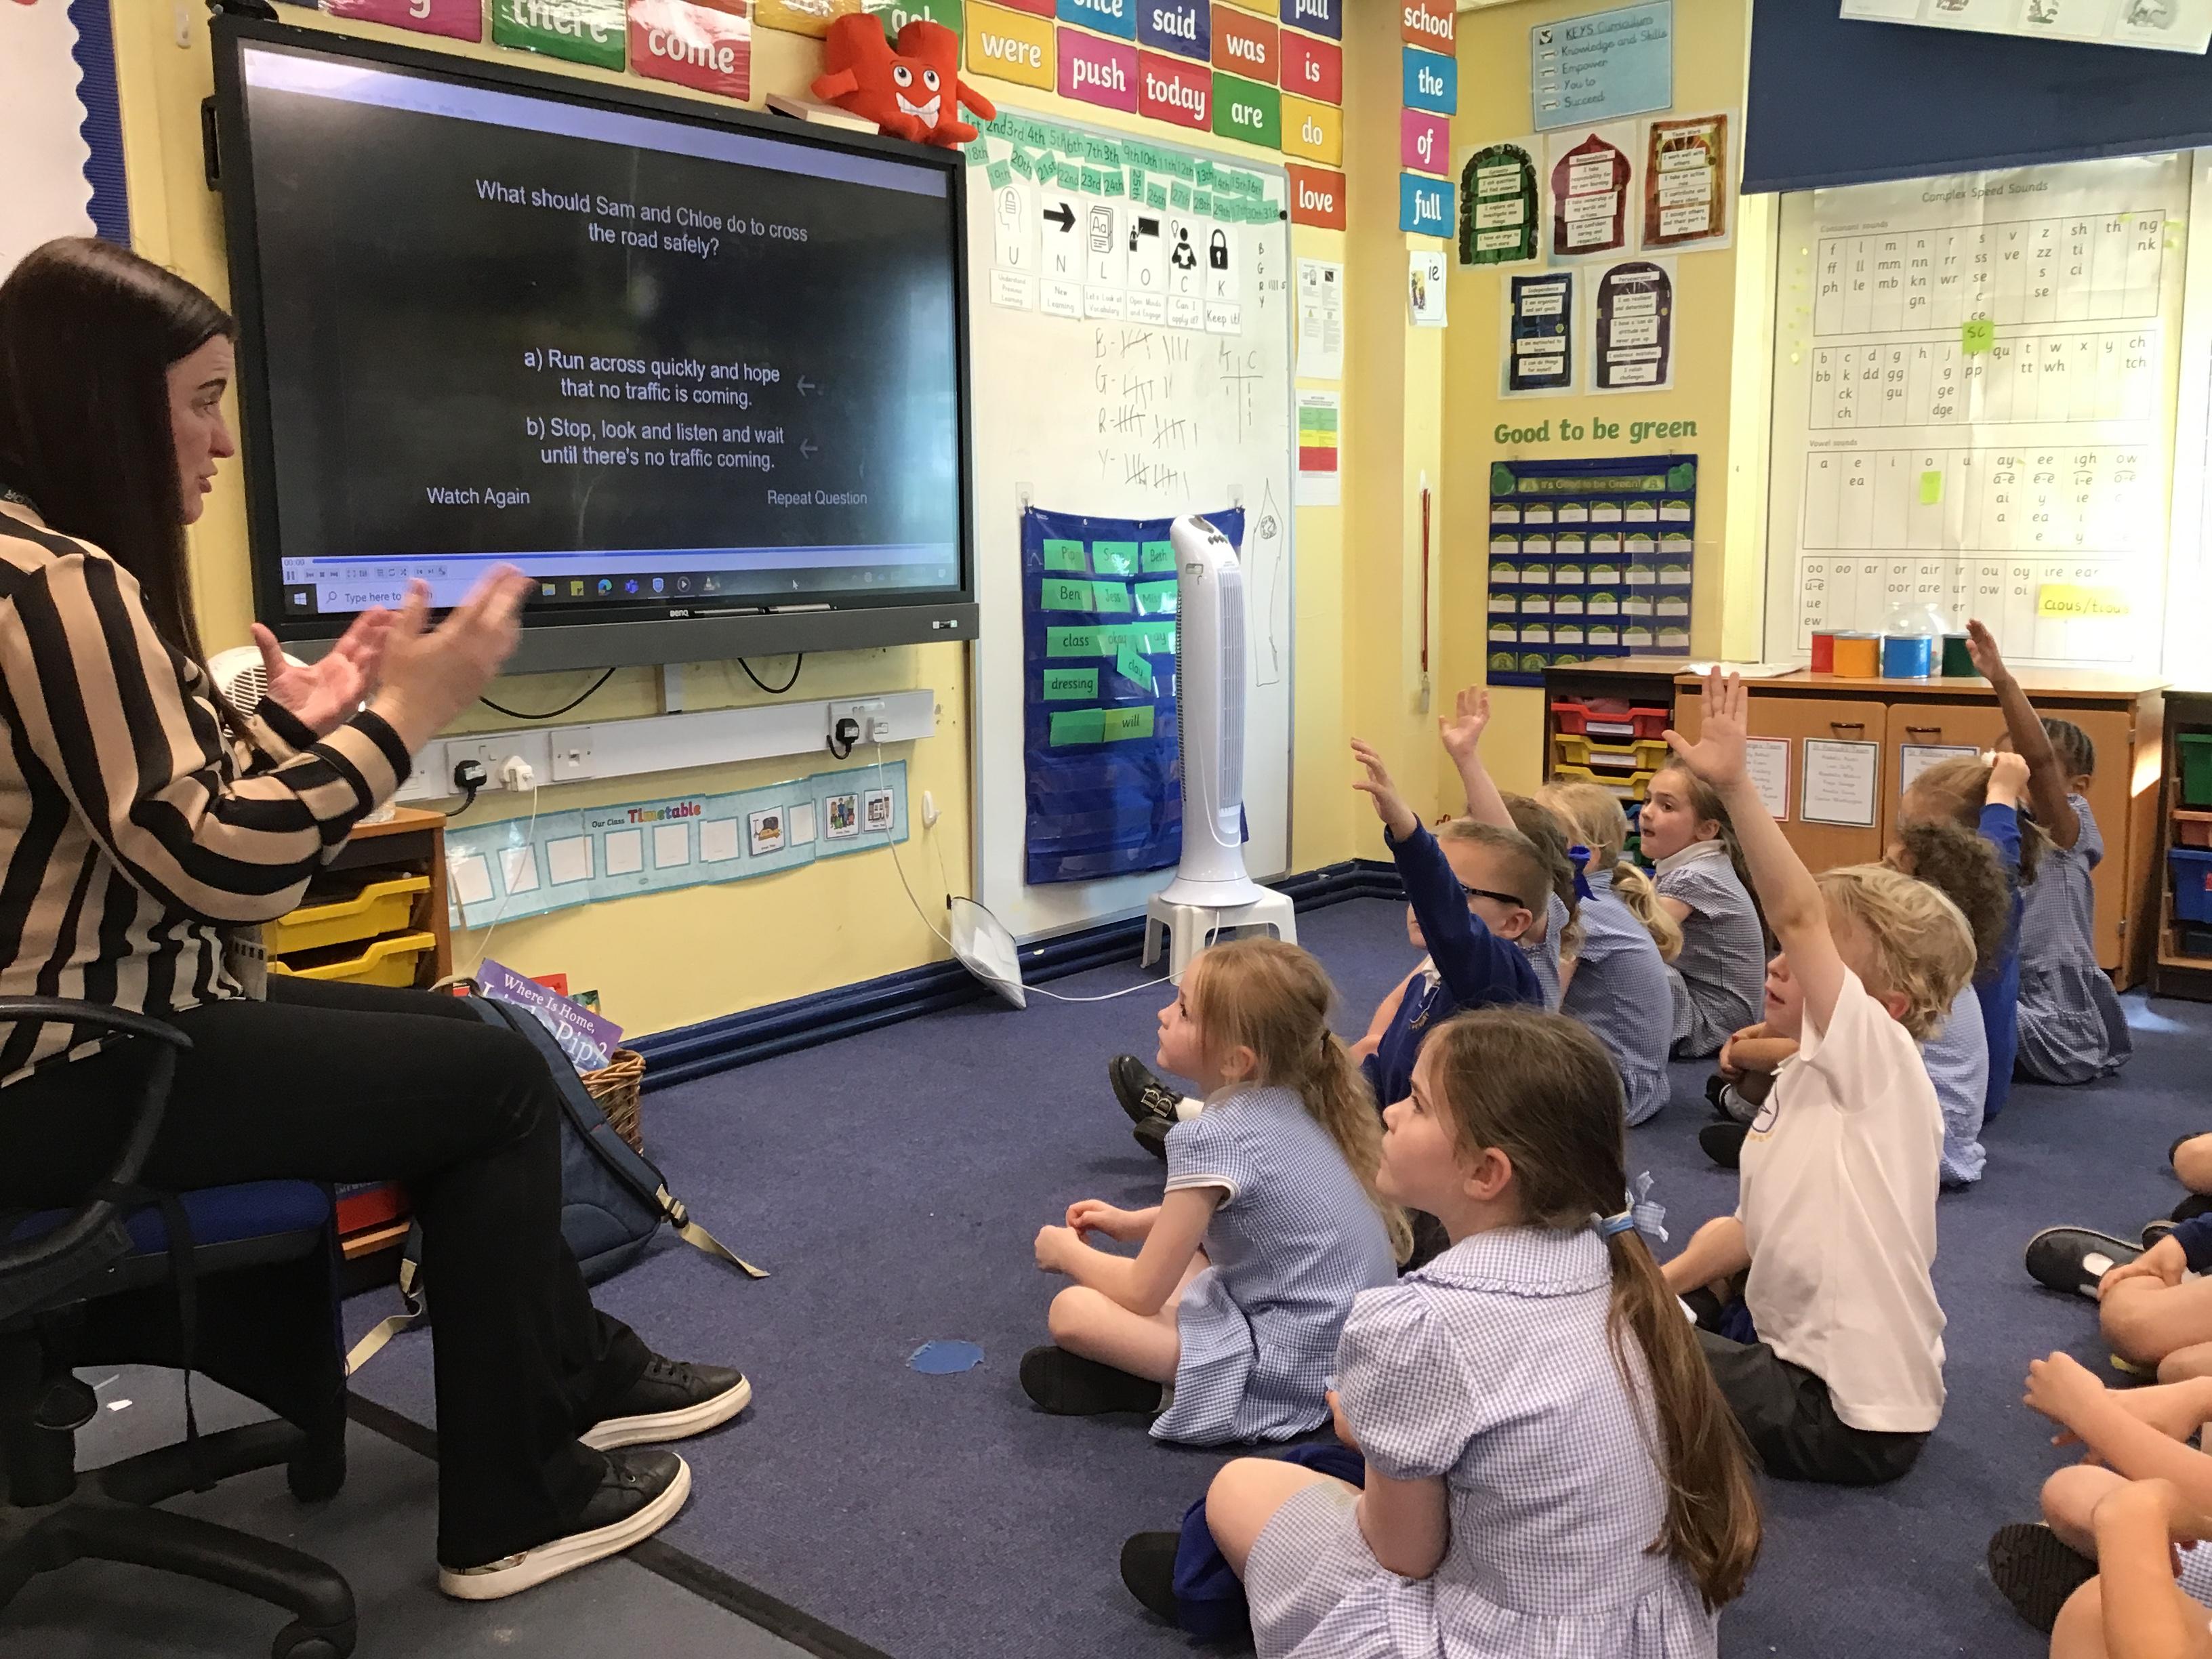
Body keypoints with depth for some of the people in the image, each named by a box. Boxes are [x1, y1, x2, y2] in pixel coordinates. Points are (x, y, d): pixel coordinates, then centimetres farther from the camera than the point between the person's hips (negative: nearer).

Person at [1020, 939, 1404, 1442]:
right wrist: (1131, 1223, 18)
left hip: (1292, 1368, -9)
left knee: (1071, 1311, -14)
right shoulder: (1287, 1101, 2)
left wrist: (1067, 1252, 3)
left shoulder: (1214, 1138, -23)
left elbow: (1143, 1293, -15)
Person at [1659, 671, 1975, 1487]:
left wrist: (1735, 786, -42)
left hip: (1851, 1419, -9)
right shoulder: (1801, 1081, 6)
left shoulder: (1881, 1062, -19)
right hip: (1793, 1352, 9)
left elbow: (1799, 916, -33)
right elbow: (1759, 1229, 11)